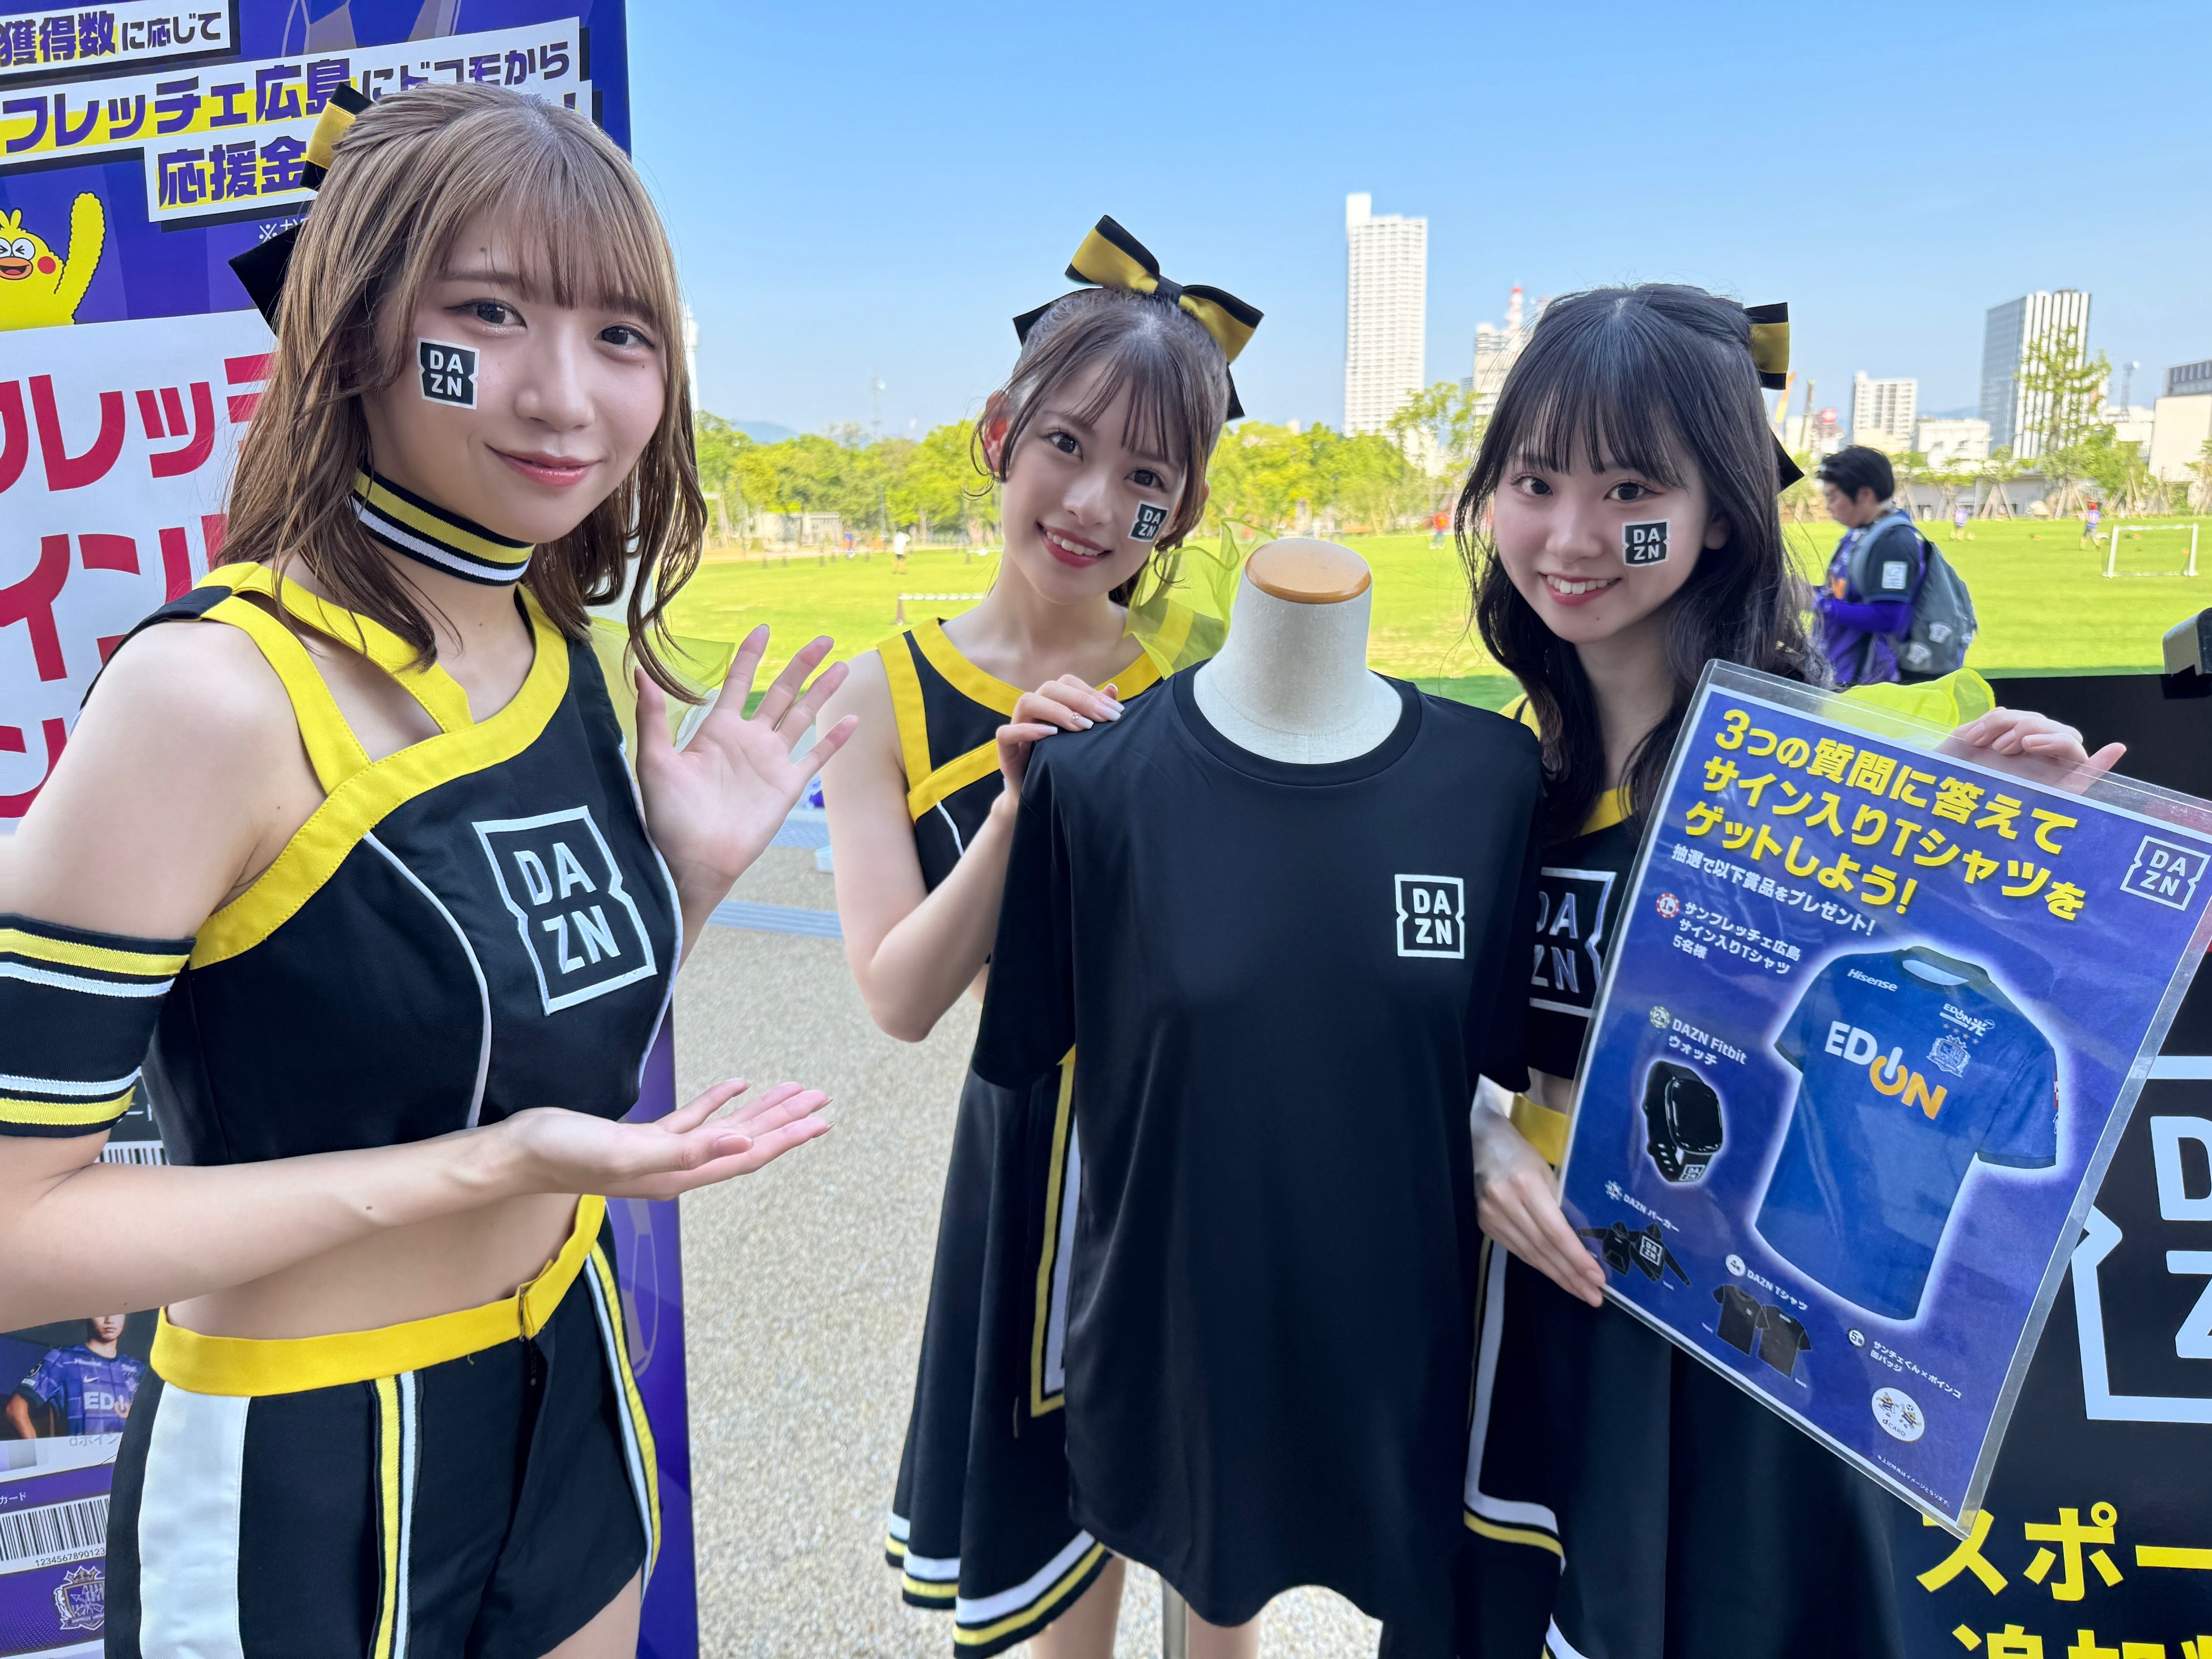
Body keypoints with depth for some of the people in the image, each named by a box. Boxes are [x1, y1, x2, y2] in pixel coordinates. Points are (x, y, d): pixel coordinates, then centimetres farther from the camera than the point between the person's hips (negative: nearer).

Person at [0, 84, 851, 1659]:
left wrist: (693, 870, -9)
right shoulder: (215, 688, -23)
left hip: (574, 1393, 6)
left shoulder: (573, 658, -2)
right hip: (304, 1484, -6)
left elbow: (552, 1044, 7)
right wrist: (486, 1167, -25)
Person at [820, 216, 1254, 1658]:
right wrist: (1015, 805, -24)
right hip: (1039, 1141, 0)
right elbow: (902, 1000, -14)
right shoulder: (885, 700, -7)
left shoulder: (1211, 673, -8)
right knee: (1065, 1510, 19)